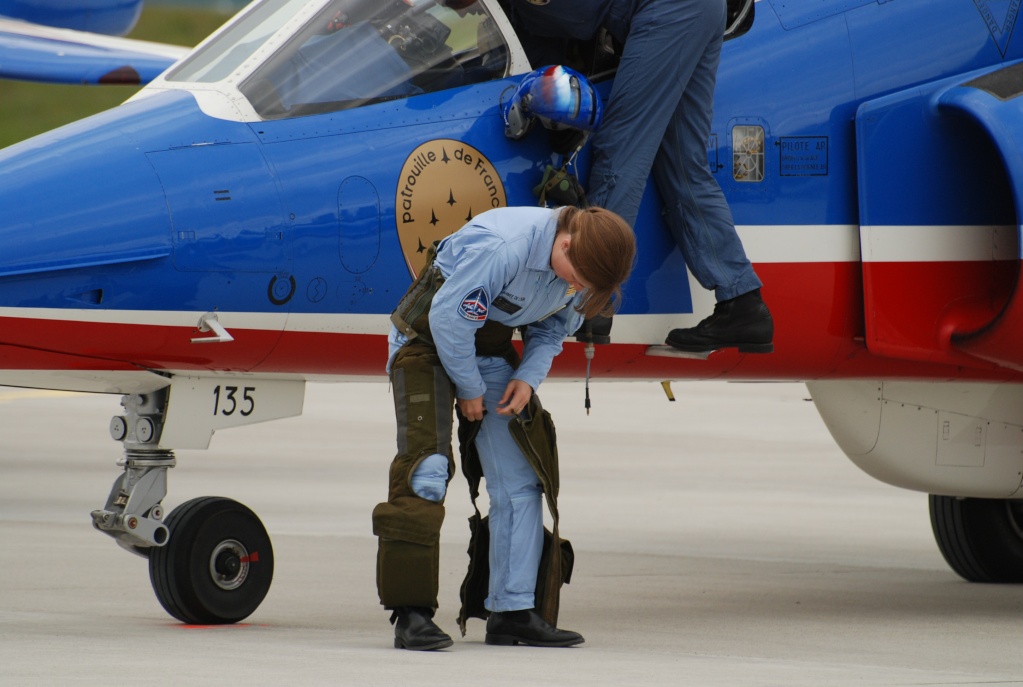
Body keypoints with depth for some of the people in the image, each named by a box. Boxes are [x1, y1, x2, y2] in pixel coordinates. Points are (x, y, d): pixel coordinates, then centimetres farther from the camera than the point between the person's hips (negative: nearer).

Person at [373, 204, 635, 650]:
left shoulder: (583, 269, -12)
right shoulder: (504, 246, -34)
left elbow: (552, 329, 4)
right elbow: (449, 316, -27)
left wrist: (529, 377, -13)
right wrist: (470, 389, -15)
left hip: (490, 347, 7)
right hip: (428, 334, -7)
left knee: (518, 478, 1)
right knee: (425, 470, -18)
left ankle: (512, 612, 7)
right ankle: (411, 613, -16)